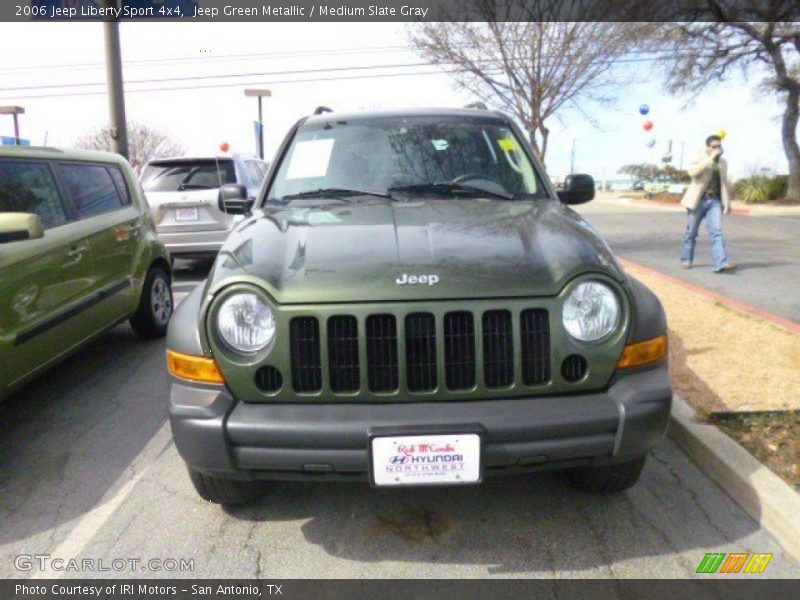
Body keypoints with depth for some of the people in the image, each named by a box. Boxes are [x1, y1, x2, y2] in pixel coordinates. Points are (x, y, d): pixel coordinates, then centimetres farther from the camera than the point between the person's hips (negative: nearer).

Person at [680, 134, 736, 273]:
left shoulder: (723, 162, 13)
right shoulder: (699, 158, -3)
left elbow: (724, 183, 19)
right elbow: (692, 172, -25)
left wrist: (727, 202, 15)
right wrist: (711, 158, -25)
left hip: (715, 201, 3)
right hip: (698, 200, -3)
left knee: (716, 230, -10)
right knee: (691, 232, 8)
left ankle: (721, 264, -18)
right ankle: (686, 259, 25)